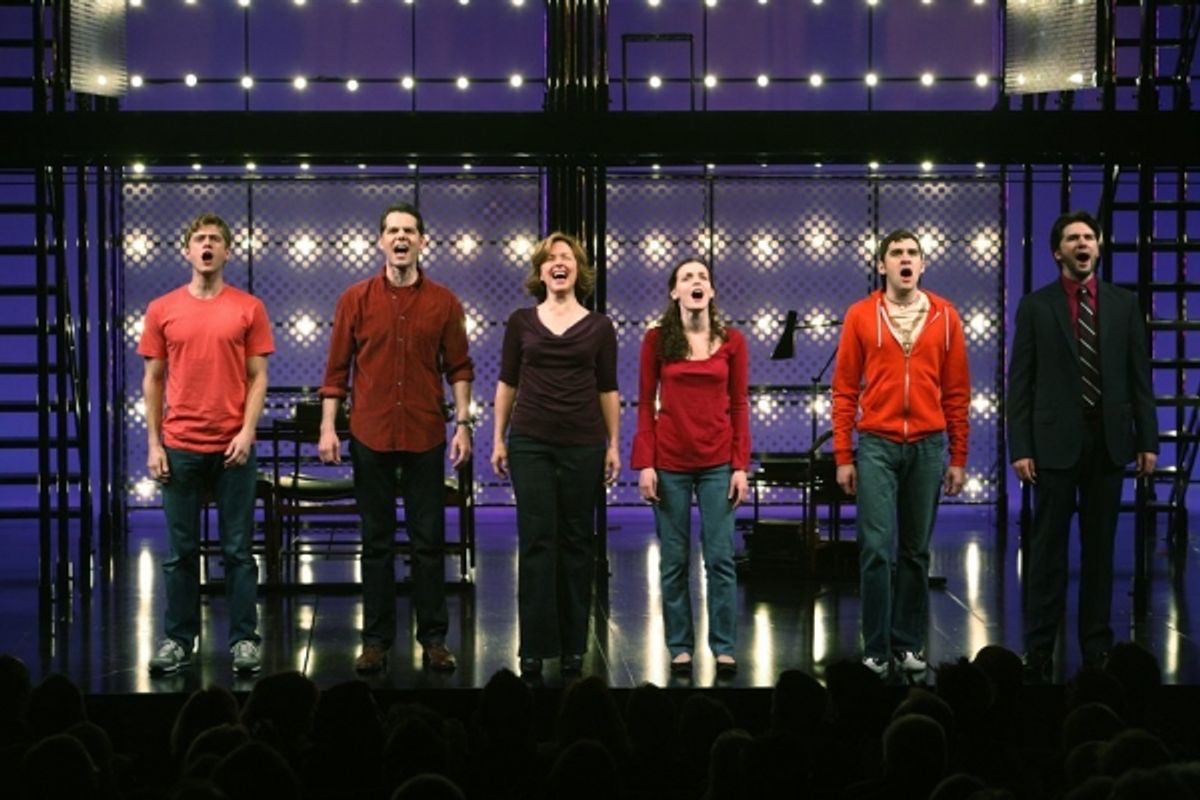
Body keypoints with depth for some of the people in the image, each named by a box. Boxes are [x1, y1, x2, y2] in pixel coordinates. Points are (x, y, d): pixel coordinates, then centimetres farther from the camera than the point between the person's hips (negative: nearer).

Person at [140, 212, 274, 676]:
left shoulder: (249, 309, 3)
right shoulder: (162, 310, 6)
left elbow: (258, 376, 2)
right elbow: (153, 380, 7)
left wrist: (247, 431, -10)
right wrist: (153, 443, 1)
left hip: (234, 447, -1)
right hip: (179, 447, 1)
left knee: (238, 550, 2)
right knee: (180, 550, 6)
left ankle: (244, 639, 8)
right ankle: (179, 639, 14)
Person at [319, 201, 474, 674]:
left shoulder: (443, 302, 3)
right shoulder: (356, 299, 2)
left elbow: (459, 368, 5)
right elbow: (337, 369, 3)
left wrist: (463, 424, -3)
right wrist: (328, 427, -3)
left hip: (425, 437, 0)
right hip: (371, 436, 0)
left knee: (429, 541, 3)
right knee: (376, 542, 6)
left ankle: (433, 639, 11)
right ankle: (376, 640, 12)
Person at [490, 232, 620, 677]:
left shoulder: (599, 327, 4)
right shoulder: (521, 323, 5)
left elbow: (608, 391, 7)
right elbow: (507, 384, 8)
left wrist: (614, 445, 3)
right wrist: (498, 439, 5)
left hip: (583, 444, 0)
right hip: (530, 443, 0)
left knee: (577, 541, 6)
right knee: (536, 540, -3)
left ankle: (573, 645, 14)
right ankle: (535, 645, 2)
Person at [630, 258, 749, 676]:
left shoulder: (732, 341, 3)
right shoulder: (657, 340, 1)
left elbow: (740, 406, 4)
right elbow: (646, 404, 2)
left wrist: (741, 466, -2)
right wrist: (645, 464, -5)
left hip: (718, 463, 0)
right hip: (670, 462, 0)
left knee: (721, 557, 0)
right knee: (674, 559, 4)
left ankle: (724, 647, 8)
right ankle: (679, 646, 13)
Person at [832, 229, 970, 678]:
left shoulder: (945, 317, 6)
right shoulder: (861, 316, 2)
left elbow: (957, 392, 8)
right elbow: (845, 391, 3)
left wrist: (958, 458, 6)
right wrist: (843, 456, 0)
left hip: (928, 447, 2)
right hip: (877, 446, -2)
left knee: (916, 551, 7)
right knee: (877, 549, -6)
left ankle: (909, 644, 16)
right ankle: (877, 650, 1)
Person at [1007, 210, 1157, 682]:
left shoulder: (1124, 304, 7)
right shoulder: (1036, 306, 1)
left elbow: (1139, 376, 7)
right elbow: (1020, 382, -1)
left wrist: (1147, 439, 1)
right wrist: (1020, 448, -8)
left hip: (1108, 440, 2)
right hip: (1056, 441, -2)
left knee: (1100, 548, 8)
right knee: (1048, 548, 1)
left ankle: (1097, 647, 15)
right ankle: (1040, 651, 5)